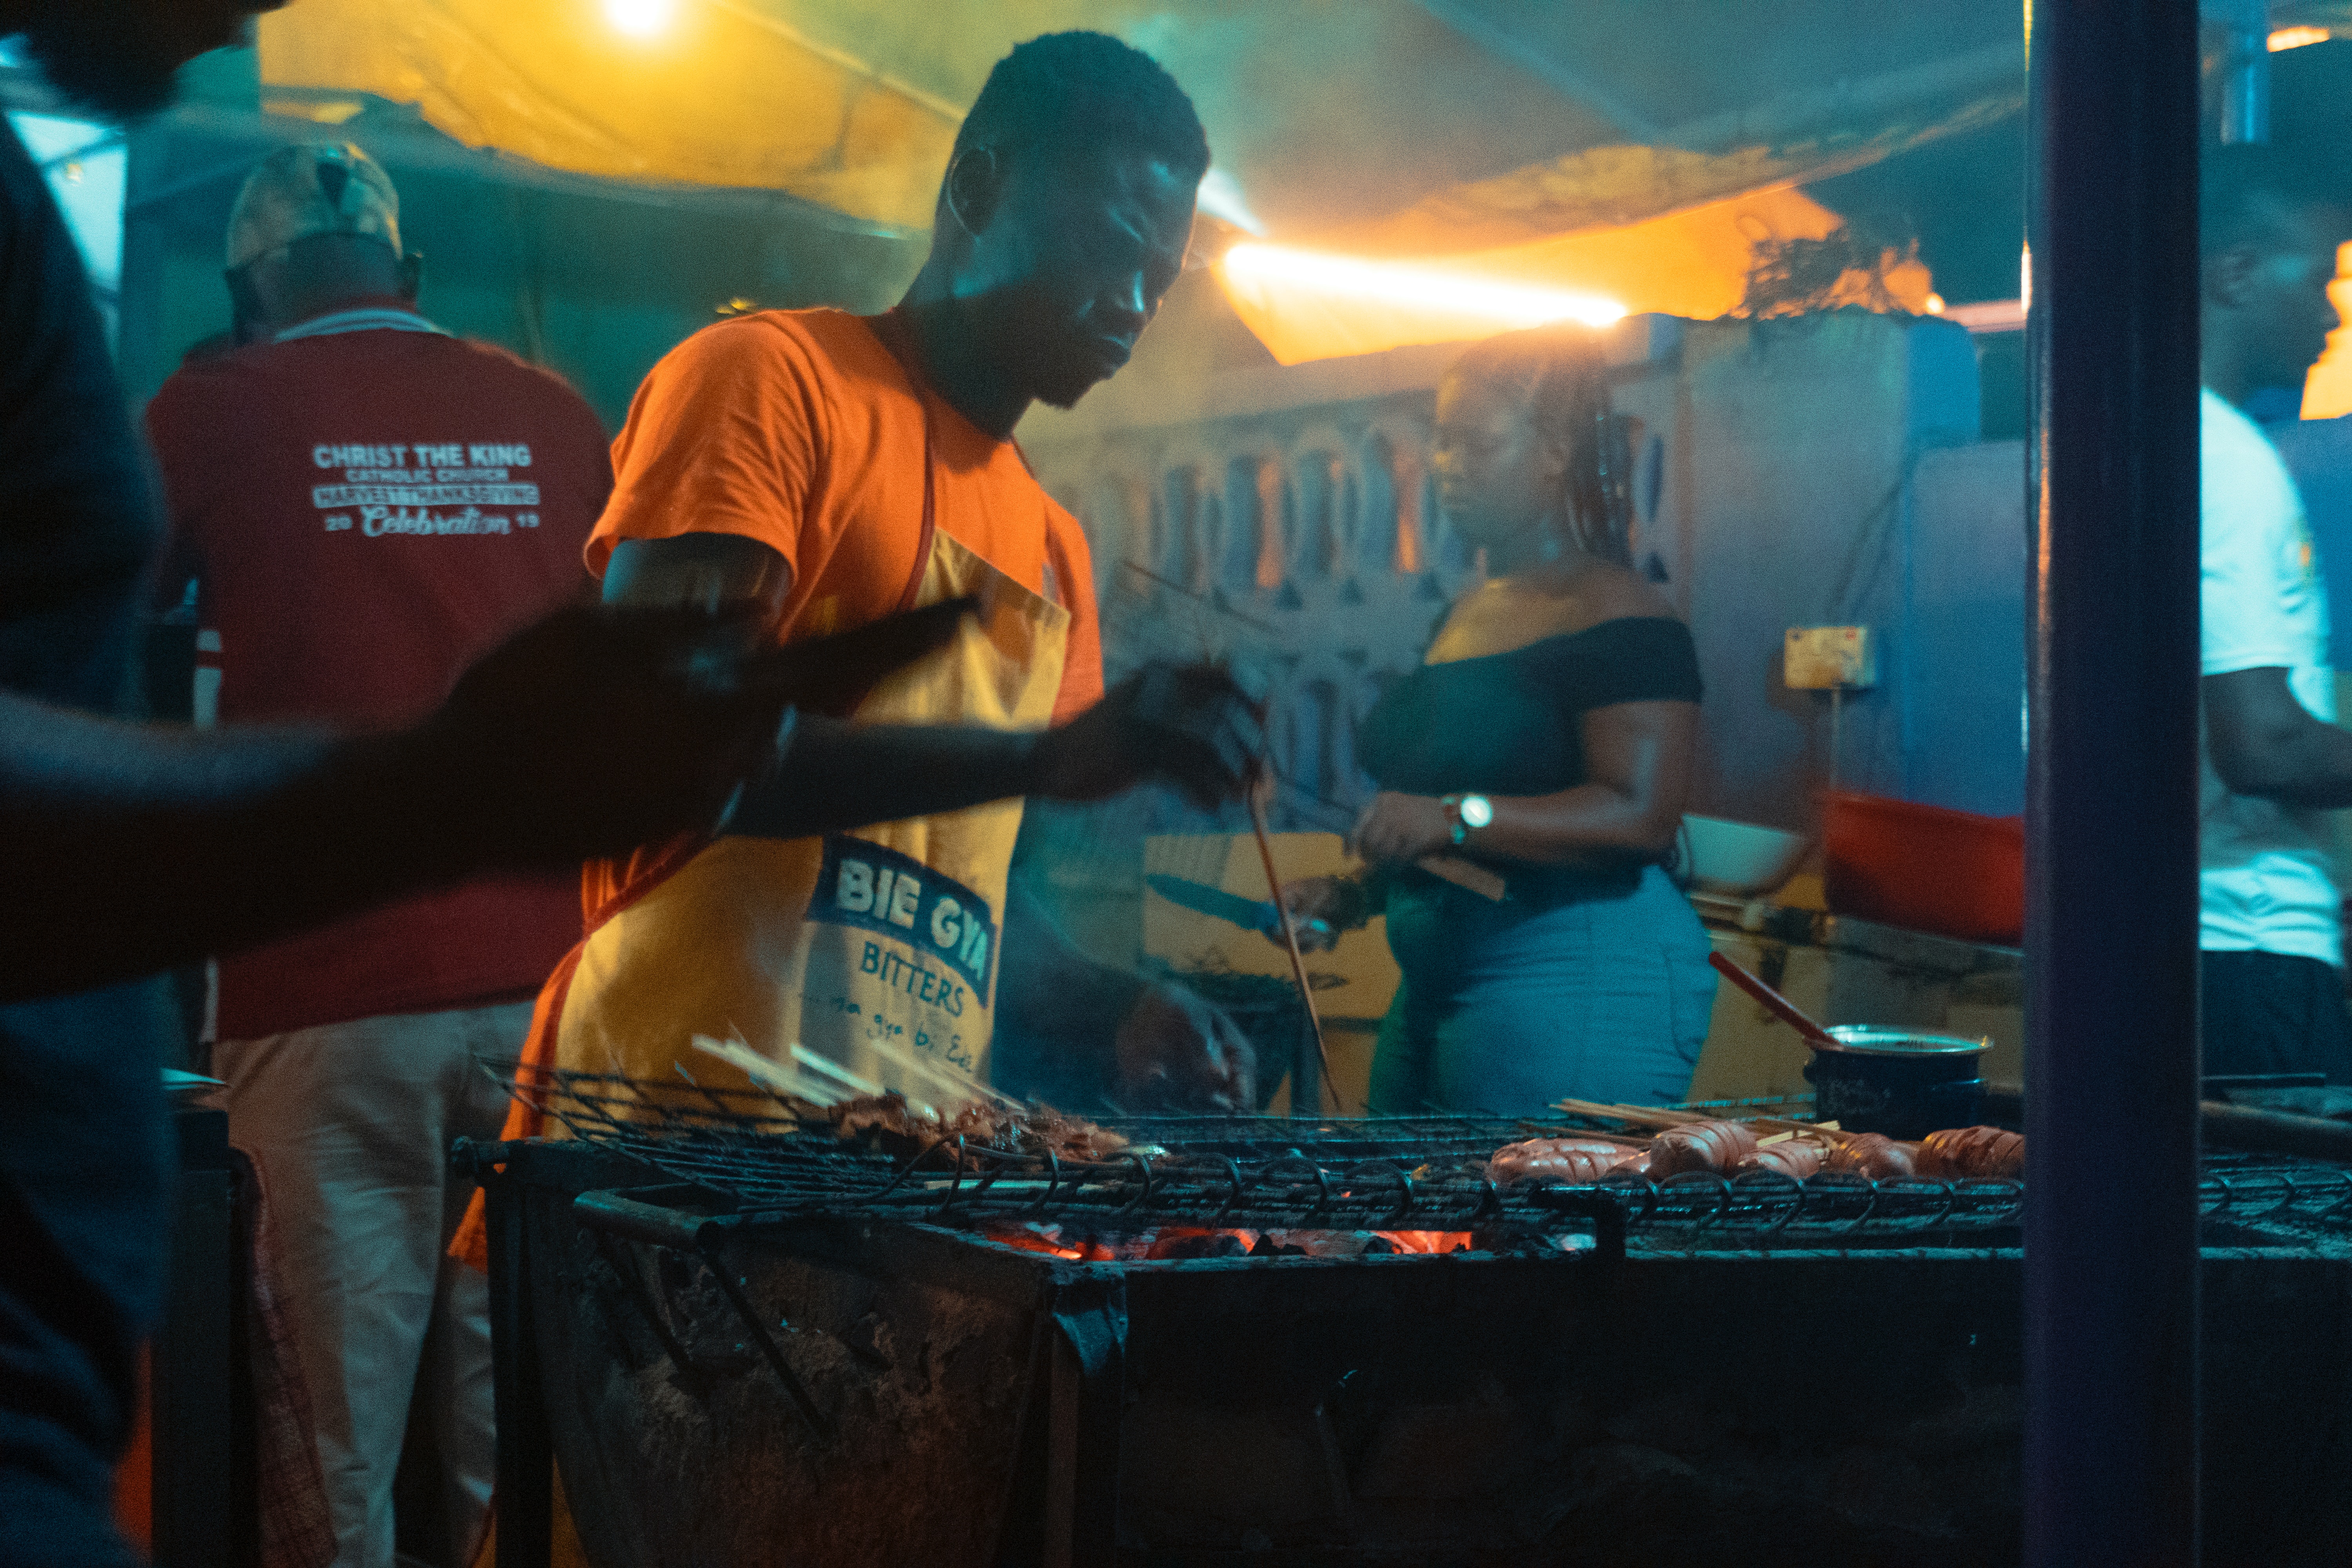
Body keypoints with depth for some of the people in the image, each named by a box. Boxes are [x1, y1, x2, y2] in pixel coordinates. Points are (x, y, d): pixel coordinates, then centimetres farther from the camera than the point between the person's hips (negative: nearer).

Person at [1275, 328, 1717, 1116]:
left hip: (1580, 983, -9)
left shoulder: (1617, 619, -10)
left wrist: (1456, 819, -27)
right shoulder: (1466, 616, 19)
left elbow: (1641, 817, -20)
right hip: (1436, 984, 9)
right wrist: (1355, 896, 16)